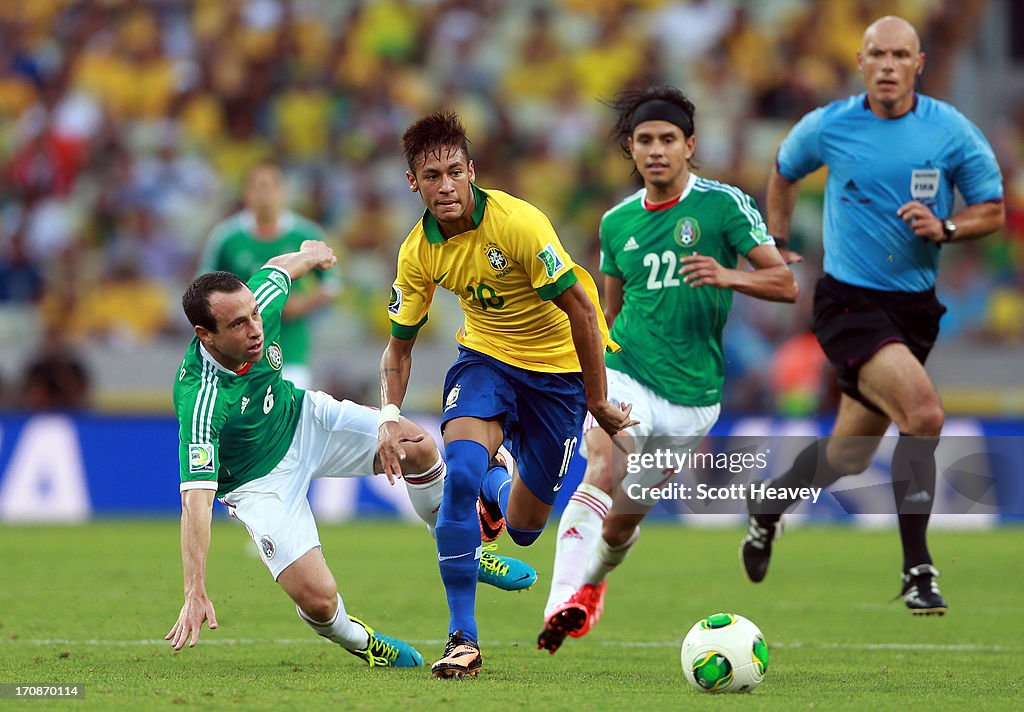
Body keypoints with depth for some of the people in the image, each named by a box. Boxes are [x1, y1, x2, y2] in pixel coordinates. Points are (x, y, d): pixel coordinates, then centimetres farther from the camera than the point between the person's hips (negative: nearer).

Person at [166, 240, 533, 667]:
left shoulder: (260, 307, -24)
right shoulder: (201, 400, -41)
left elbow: (277, 269, 2)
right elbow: (195, 500, -44)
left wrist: (310, 255, 25)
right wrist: (195, 594, -51)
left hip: (303, 418, 5)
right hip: (260, 483, -5)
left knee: (417, 447, -12)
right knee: (318, 600, -18)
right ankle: (357, 641, 21)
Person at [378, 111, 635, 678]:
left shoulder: (517, 222, -27)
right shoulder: (418, 253, -11)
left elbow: (580, 308, -21)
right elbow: (400, 344, 2)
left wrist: (597, 402, -17)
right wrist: (389, 416, -14)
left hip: (558, 365, -2)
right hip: (486, 356, 2)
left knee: (524, 531, 5)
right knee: (462, 472, -29)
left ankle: (500, 482, 45)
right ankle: (462, 638, -21)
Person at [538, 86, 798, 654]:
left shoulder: (724, 204, -4)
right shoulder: (617, 223, 8)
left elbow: (785, 284, -6)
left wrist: (727, 276, -23)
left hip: (692, 395, -1)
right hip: (624, 377, 1)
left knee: (621, 524, 8)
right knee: (603, 470, -30)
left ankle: (593, 577, 43)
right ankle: (562, 603, -41)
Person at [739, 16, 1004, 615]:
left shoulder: (953, 131, -4)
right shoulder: (827, 127, -5)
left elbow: (993, 211, 2)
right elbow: (785, 172, 17)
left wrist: (944, 227, -16)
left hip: (915, 307, 4)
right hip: (850, 302, -4)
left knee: (850, 454, 13)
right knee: (924, 412, -26)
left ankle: (768, 509, 43)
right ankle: (917, 571, -20)